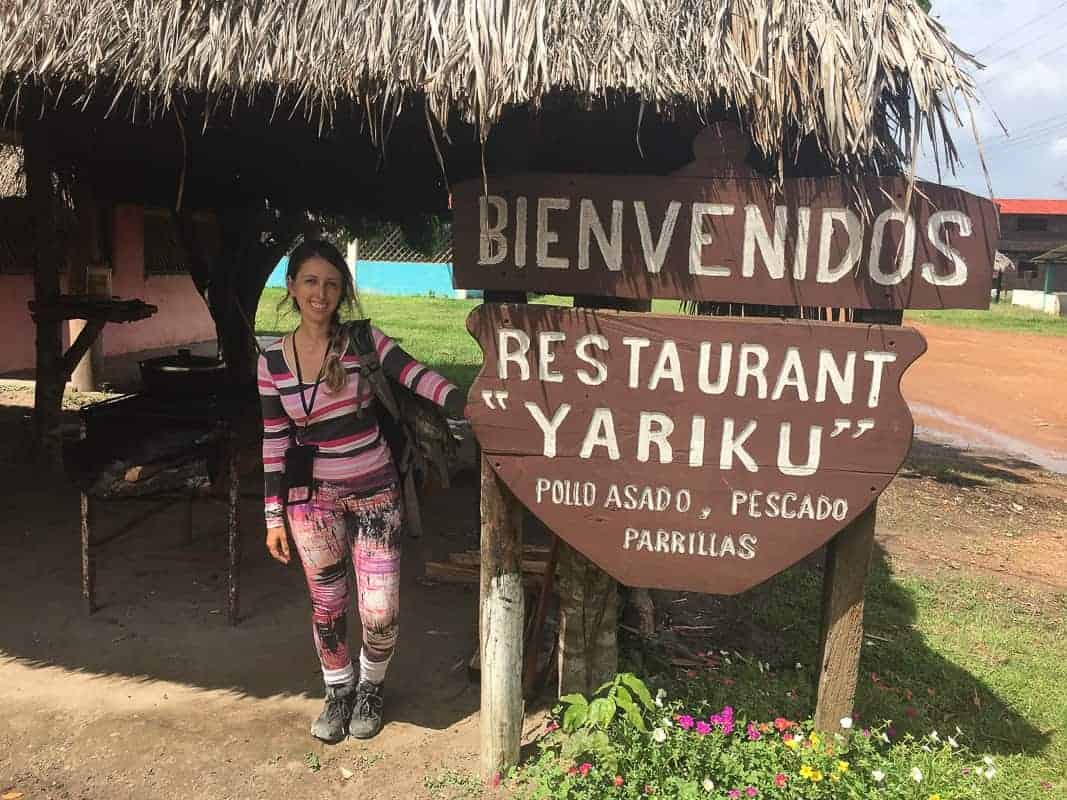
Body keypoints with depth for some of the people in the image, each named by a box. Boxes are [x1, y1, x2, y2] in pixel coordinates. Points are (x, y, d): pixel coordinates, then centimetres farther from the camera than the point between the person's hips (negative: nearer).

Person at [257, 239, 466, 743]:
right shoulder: (272, 362, -2)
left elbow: (416, 376, -22)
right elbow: (275, 443, 2)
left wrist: (465, 405, -40)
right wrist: (274, 516, 2)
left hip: (373, 494, -1)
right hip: (313, 498, 2)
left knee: (379, 610, -1)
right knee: (326, 605, 14)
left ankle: (370, 688, 31)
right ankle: (338, 691, 40)